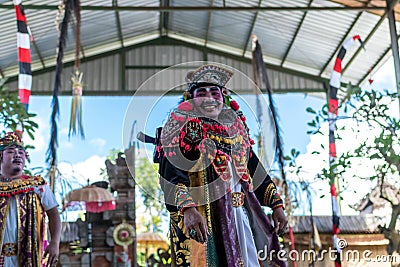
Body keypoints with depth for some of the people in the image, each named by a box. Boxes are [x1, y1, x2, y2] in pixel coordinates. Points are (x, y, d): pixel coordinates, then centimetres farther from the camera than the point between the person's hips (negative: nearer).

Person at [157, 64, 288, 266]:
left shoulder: (235, 126, 15)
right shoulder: (182, 127, -2)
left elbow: (255, 170, 18)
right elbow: (171, 173, -14)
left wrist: (277, 204, 12)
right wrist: (187, 209, -29)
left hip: (240, 215, 6)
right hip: (200, 219, -5)